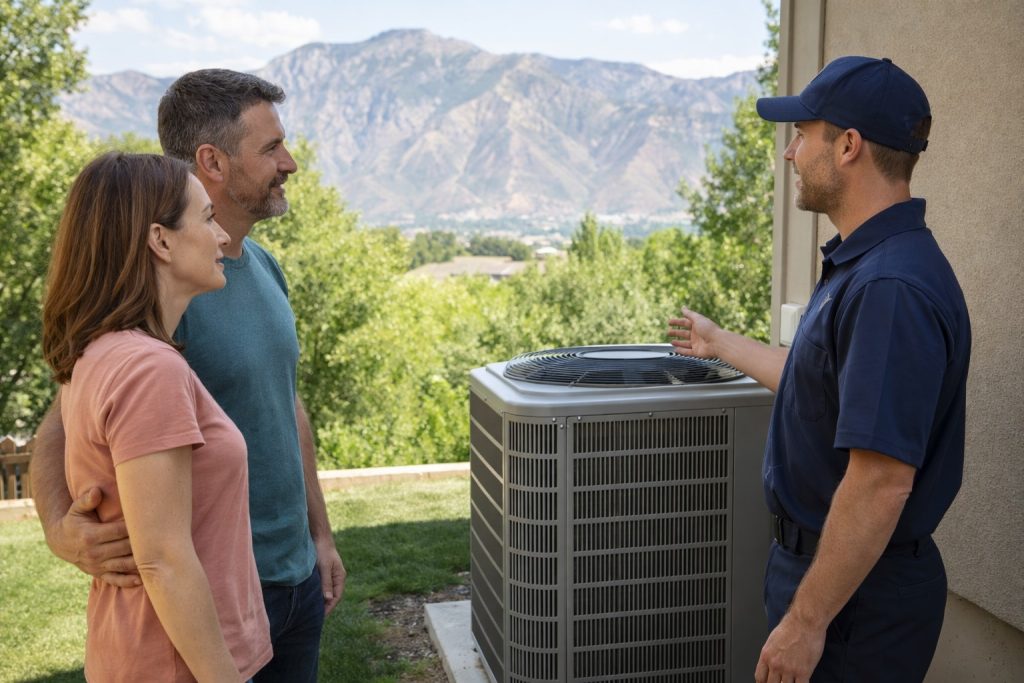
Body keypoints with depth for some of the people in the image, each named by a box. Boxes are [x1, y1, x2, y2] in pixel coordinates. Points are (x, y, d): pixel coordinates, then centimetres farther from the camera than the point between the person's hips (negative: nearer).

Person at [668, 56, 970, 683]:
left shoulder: (893, 288, -27)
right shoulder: (864, 264, 6)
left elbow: (880, 483, -30)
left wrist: (806, 620, -24)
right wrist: (721, 344, 32)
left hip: (858, 589, -9)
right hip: (817, 557, 9)